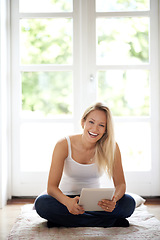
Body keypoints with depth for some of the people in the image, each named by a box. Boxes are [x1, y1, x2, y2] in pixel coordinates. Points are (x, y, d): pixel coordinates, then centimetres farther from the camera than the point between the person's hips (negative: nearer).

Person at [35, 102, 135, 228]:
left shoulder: (111, 147, -11)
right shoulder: (64, 145, -16)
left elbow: (120, 184, -10)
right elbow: (52, 187, -19)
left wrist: (113, 200, -35)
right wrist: (68, 202, -42)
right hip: (67, 198, -1)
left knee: (129, 203, -26)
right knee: (42, 203, -33)